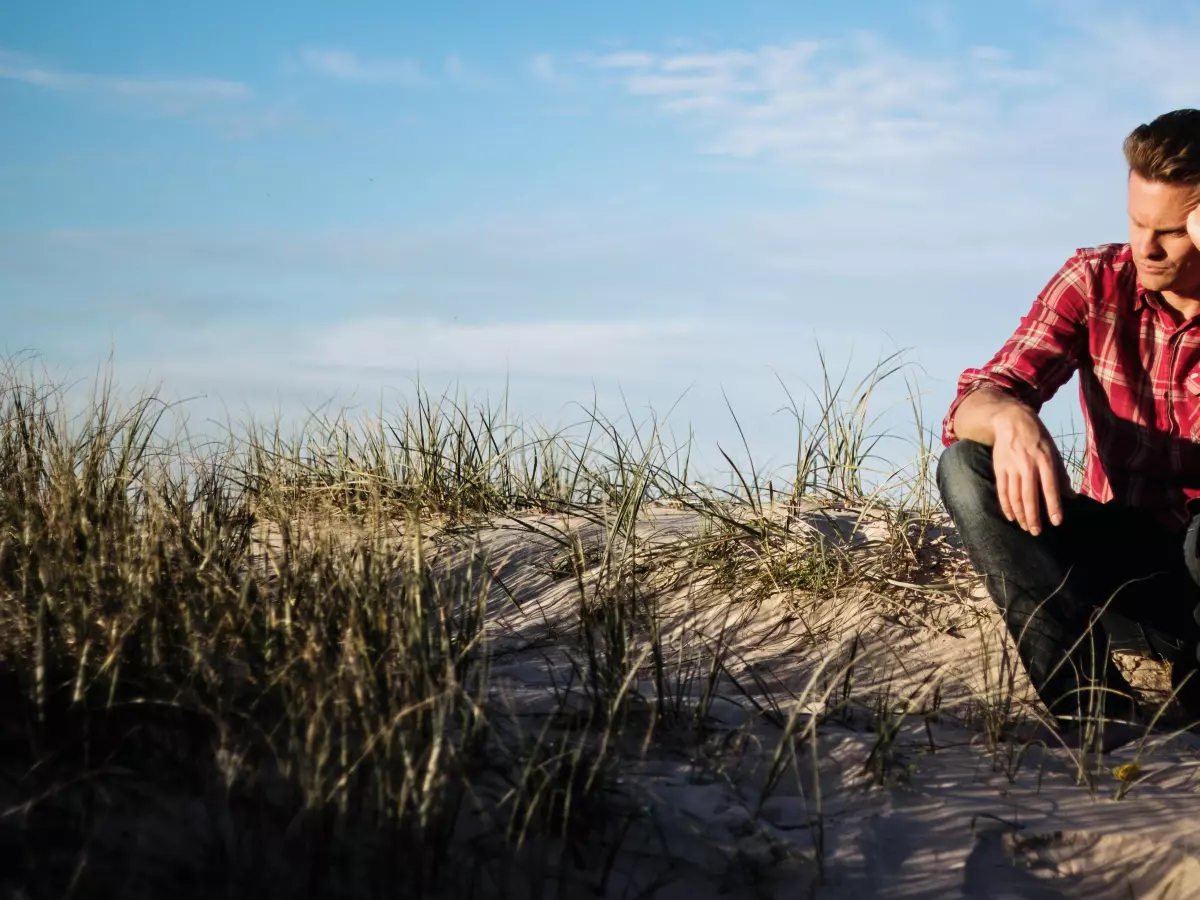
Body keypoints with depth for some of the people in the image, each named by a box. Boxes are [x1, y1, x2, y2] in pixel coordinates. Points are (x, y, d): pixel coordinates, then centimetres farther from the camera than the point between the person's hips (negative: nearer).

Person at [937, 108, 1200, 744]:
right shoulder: (1095, 282, -4)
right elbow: (972, 404, -13)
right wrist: (1009, 418, -39)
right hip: (1118, 545, 4)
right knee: (967, 467, -22)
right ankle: (1103, 723, -29)